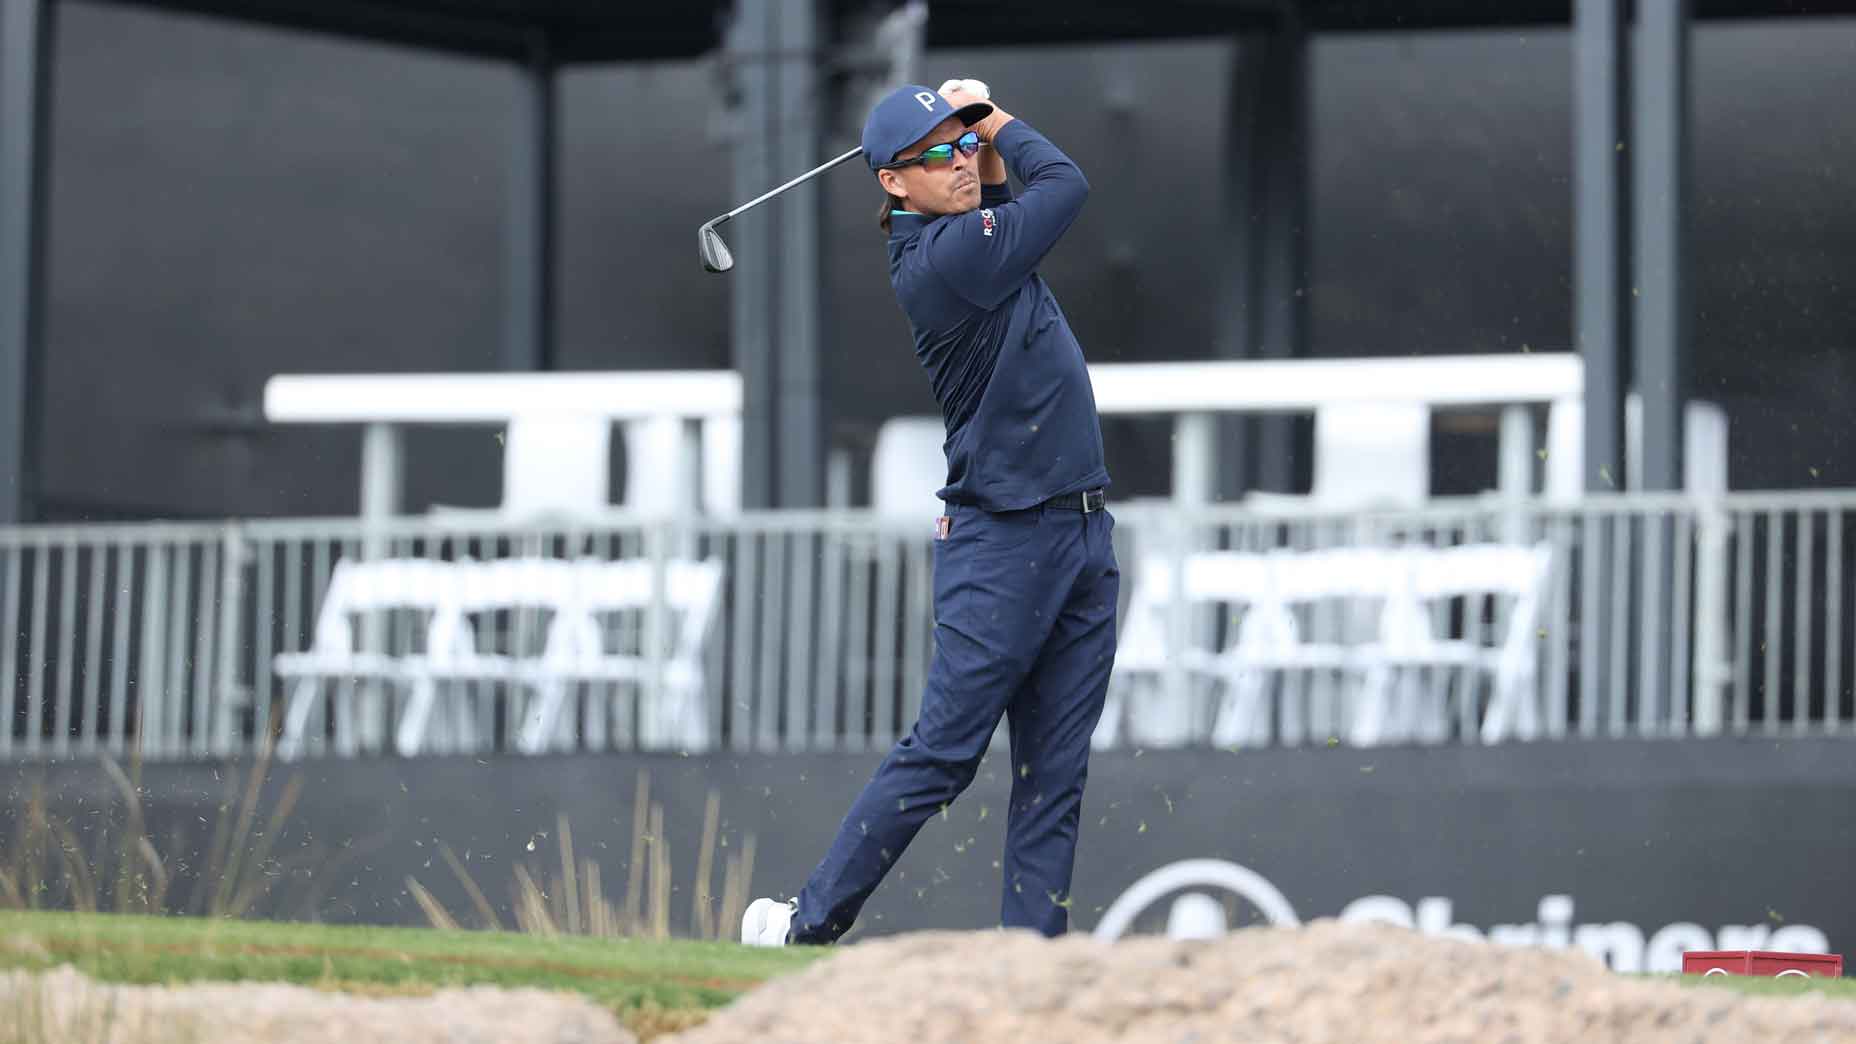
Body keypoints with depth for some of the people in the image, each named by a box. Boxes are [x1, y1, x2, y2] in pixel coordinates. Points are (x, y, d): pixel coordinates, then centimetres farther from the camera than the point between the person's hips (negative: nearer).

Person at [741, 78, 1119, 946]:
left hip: (1080, 533, 9)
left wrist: (985, 138, 13)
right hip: (1004, 540, -9)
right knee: (941, 755, -6)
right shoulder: (944, 257, -15)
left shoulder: (973, 236, 11)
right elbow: (1066, 184, -8)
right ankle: (807, 925, 3)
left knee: (1055, 773, 4)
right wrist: (1001, 123, 8)